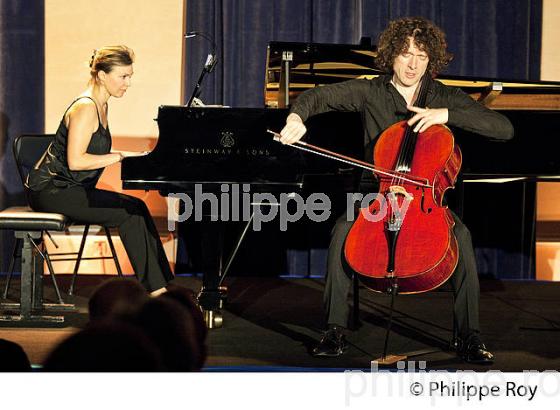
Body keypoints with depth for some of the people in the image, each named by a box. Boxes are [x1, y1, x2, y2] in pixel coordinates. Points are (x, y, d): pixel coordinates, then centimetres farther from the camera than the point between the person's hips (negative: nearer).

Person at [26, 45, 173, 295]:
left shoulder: (100, 106, 14)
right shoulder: (85, 108, -17)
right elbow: (75, 161, -24)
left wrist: (131, 156, 5)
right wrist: (121, 156, -19)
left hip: (68, 189, 9)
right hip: (51, 189, -9)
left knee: (135, 209, -8)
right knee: (130, 211, -19)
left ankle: (157, 288, -11)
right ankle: (155, 288, -13)